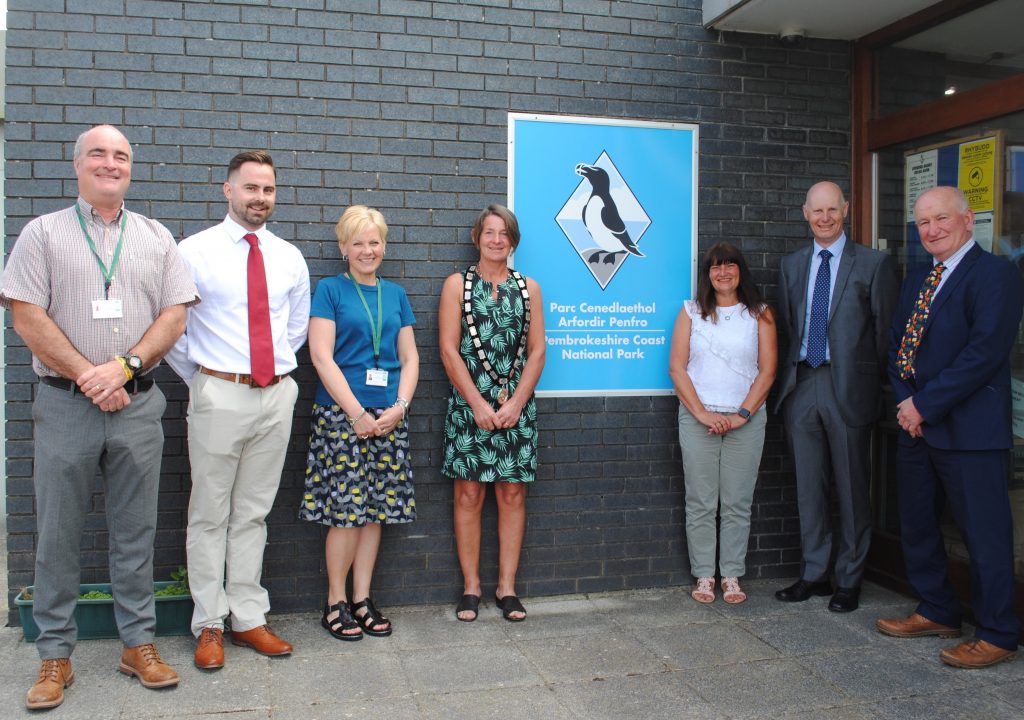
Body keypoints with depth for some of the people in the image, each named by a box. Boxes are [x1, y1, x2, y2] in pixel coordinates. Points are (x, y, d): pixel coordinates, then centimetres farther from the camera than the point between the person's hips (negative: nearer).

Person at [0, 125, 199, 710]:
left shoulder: (157, 238, 10)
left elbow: (175, 316, 3)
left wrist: (124, 367, -11)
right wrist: (88, 376, -11)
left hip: (138, 404, 1)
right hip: (65, 404, -1)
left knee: (136, 530, 8)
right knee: (58, 534, 6)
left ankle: (139, 644, 20)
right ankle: (56, 655, 18)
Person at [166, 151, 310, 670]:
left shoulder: (289, 258, 9)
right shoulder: (194, 252, -3)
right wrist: (197, 378, 2)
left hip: (276, 395, 4)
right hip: (219, 395, -3)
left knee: (254, 513, 12)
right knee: (210, 515, 4)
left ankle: (249, 618, 22)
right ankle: (209, 625, 17)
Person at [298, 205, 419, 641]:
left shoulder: (395, 294, 14)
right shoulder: (330, 290, 1)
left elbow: (409, 357, 13)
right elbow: (321, 356, -7)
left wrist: (400, 406, -3)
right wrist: (358, 413, -12)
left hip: (389, 417, 4)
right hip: (341, 414, -4)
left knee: (377, 510, 7)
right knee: (346, 511, -3)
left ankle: (362, 599, 19)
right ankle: (335, 602, 13)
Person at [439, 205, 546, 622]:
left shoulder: (528, 288, 9)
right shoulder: (457, 284, 3)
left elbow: (537, 351, 5)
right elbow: (449, 350, -3)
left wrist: (514, 404, -7)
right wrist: (479, 404, -11)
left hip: (517, 404, 2)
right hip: (469, 404, -2)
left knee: (512, 494, 5)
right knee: (469, 494, 2)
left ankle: (507, 587, 15)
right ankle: (471, 587, 14)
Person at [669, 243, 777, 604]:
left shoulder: (759, 313, 7)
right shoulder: (691, 312, 7)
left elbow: (767, 370, 1)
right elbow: (677, 368, 0)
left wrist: (741, 415, -9)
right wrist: (702, 413, -9)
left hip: (746, 421, 0)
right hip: (698, 418, 0)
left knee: (738, 503, 4)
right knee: (700, 503, 2)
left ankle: (732, 576, 14)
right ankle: (704, 576, 12)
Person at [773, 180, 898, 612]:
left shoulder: (874, 264, -1)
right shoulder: (791, 265, 13)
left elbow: (885, 331, -2)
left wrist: (873, 383, -4)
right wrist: (790, 374, 6)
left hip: (849, 388, -4)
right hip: (801, 385, 4)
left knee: (852, 488, 5)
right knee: (808, 487, 11)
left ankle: (849, 580, 18)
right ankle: (813, 574, 23)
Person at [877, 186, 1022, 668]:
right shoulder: (917, 280, 16)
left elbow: (985, 351, -19)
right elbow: (897, 345, 15)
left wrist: (925, 405, -17)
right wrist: (905, 400, -2)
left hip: (969, 429, -8)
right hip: (917, 425, 8)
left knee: (984, 534, 1)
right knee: (917, 526, 16)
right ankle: (938, 613, 32)